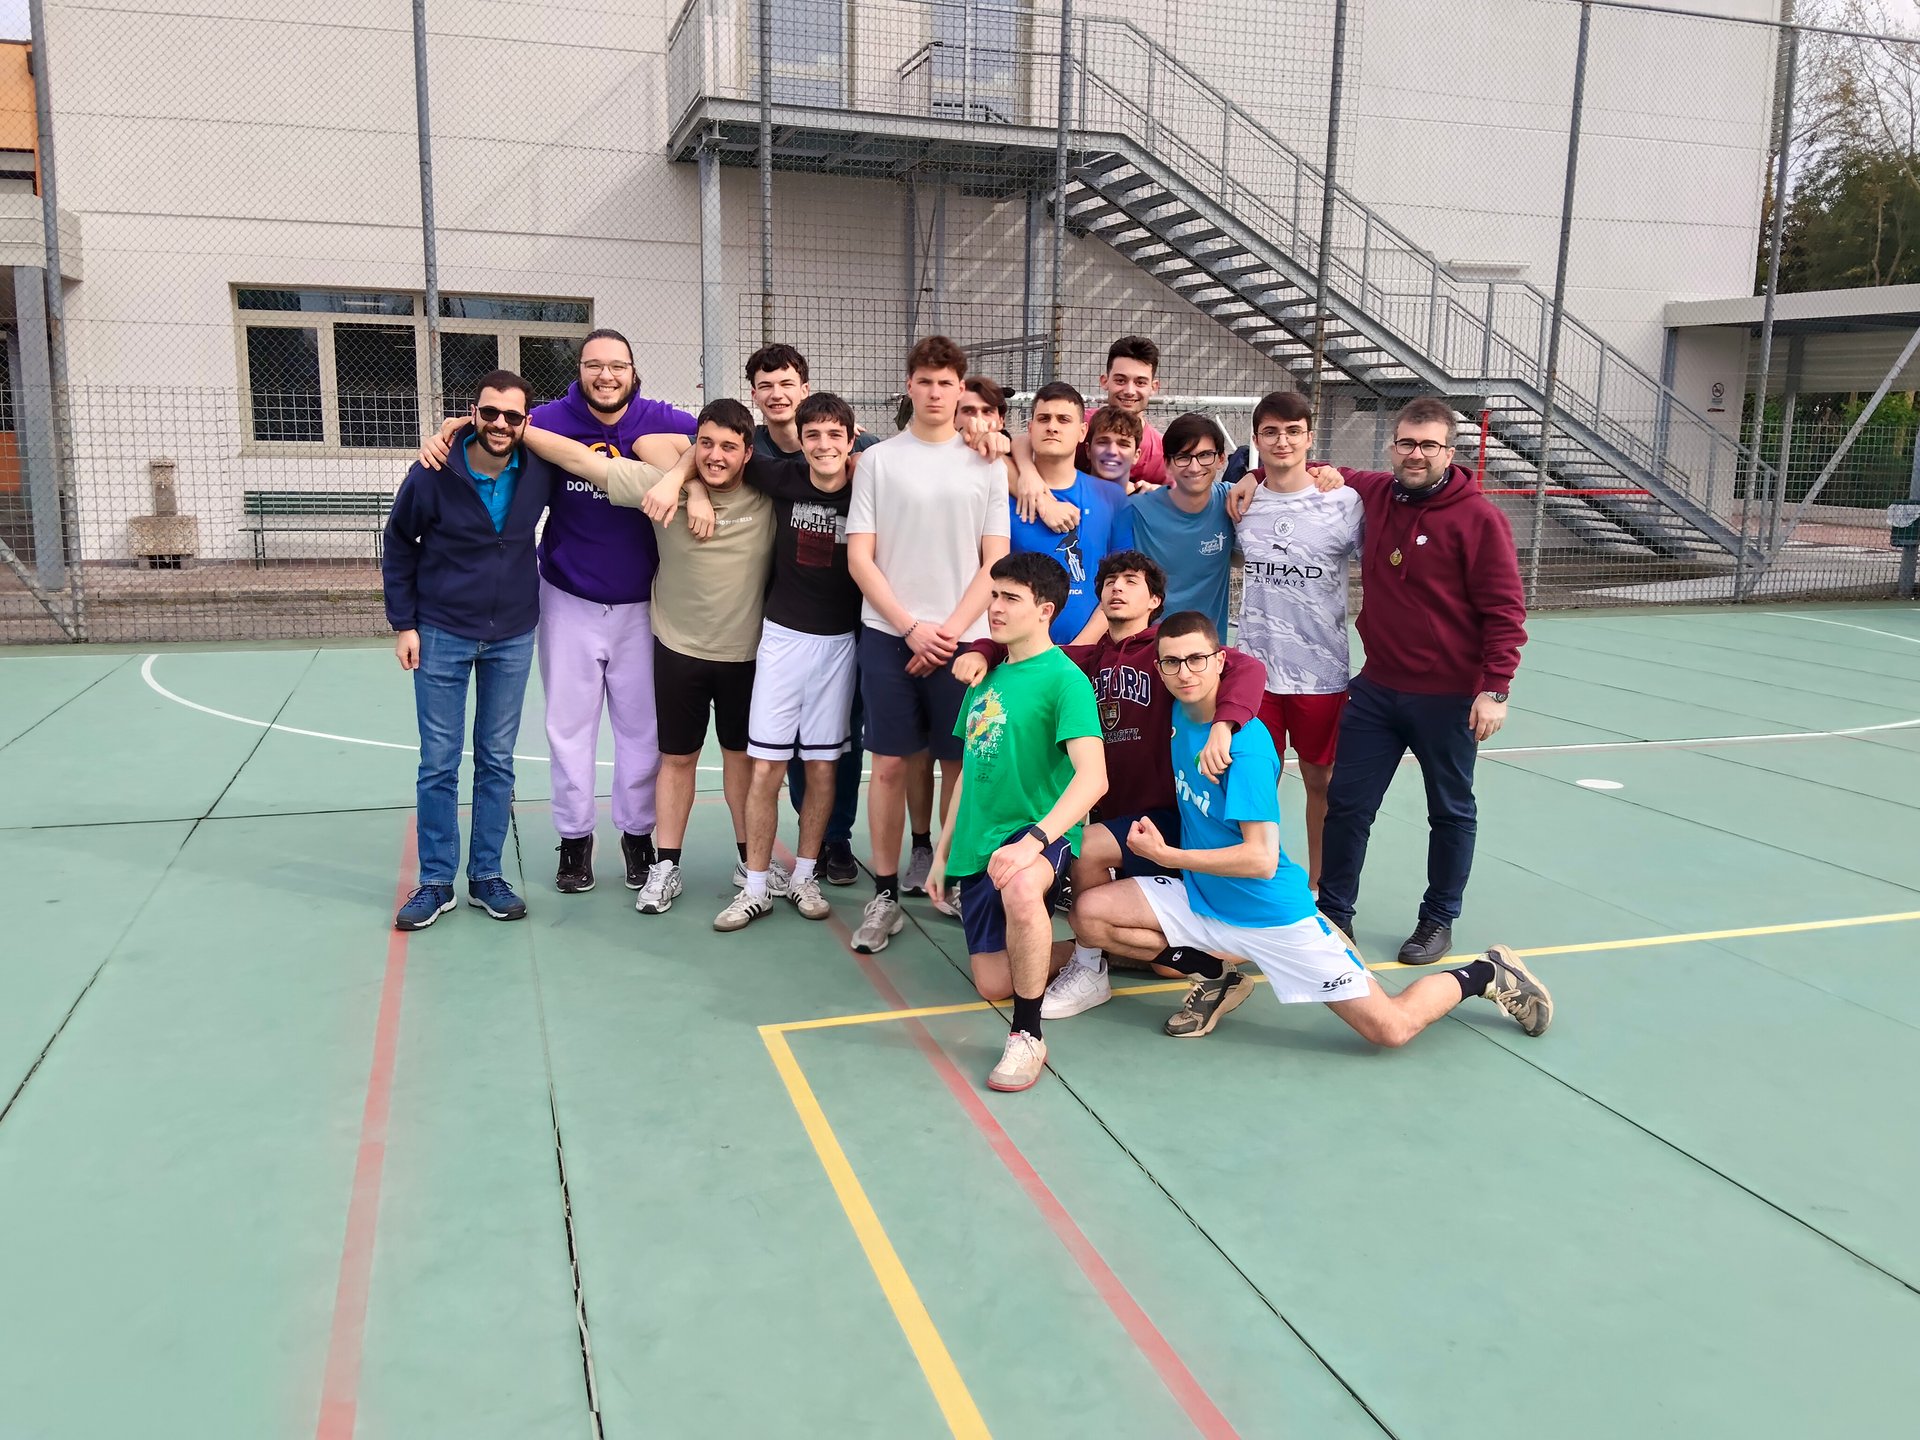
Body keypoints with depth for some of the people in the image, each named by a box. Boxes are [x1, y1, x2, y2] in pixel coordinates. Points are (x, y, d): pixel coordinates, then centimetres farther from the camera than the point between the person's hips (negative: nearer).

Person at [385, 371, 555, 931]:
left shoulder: (539, 472, -8)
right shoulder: (433, 474, -13)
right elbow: (398, 545, -1)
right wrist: (403, 623, -3)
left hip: (512, 637, 2)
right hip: (442, 633, -2)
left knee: (497, 761, 9)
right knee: (439, 763, 3)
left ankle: (487, 876, 20)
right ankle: (436, 882, 15)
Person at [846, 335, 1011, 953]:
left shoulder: (986, 465, 6)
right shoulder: (878, 460, 4)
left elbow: (995, 561, 3)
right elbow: (860, 558, 1)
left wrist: (950, 630, -7)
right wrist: (913, 627, -8)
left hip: (959, 638, 1)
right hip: (889, 635, 0)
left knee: (960, 764, 5)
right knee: (890, 763, 2)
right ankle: (885, 894, 11)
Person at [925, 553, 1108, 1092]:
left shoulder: (1065, 678, -12)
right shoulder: (985, 678, 11)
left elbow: (1092, 777, -24)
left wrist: (1035, 840, -36)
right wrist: (943, 852, 18)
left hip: (1043, 832, -7)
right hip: (979, 846, 7)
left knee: (1020, 889, -42)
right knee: (994, 985, 4)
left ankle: (1028, 1035, -23)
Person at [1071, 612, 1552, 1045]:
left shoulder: (1245, 744, -24)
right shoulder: (1181, 712, -2)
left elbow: (1261, 860, -28)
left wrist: (1165, 855, -22)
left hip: (1270, 915, -7)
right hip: (1201, 898, 7)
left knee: (1391, 1029, -8)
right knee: (1092, 913, -8)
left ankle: (1485, 974, 21)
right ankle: (1214, 978, 8)